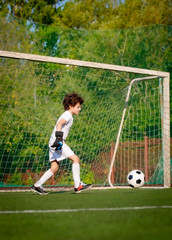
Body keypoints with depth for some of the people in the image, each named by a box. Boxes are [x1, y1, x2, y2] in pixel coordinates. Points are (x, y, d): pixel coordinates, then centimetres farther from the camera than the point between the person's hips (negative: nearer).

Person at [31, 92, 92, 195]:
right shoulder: (68, 115, -9)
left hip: (54, 143, 10)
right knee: (76, 159, -13)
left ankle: (37, 186, 14)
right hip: (57, 142, -10)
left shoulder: (68, 116, 22)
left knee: (54, 168, 10)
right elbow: (59, 124, -26)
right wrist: (59, 138, -37)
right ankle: (77, 185, -13)